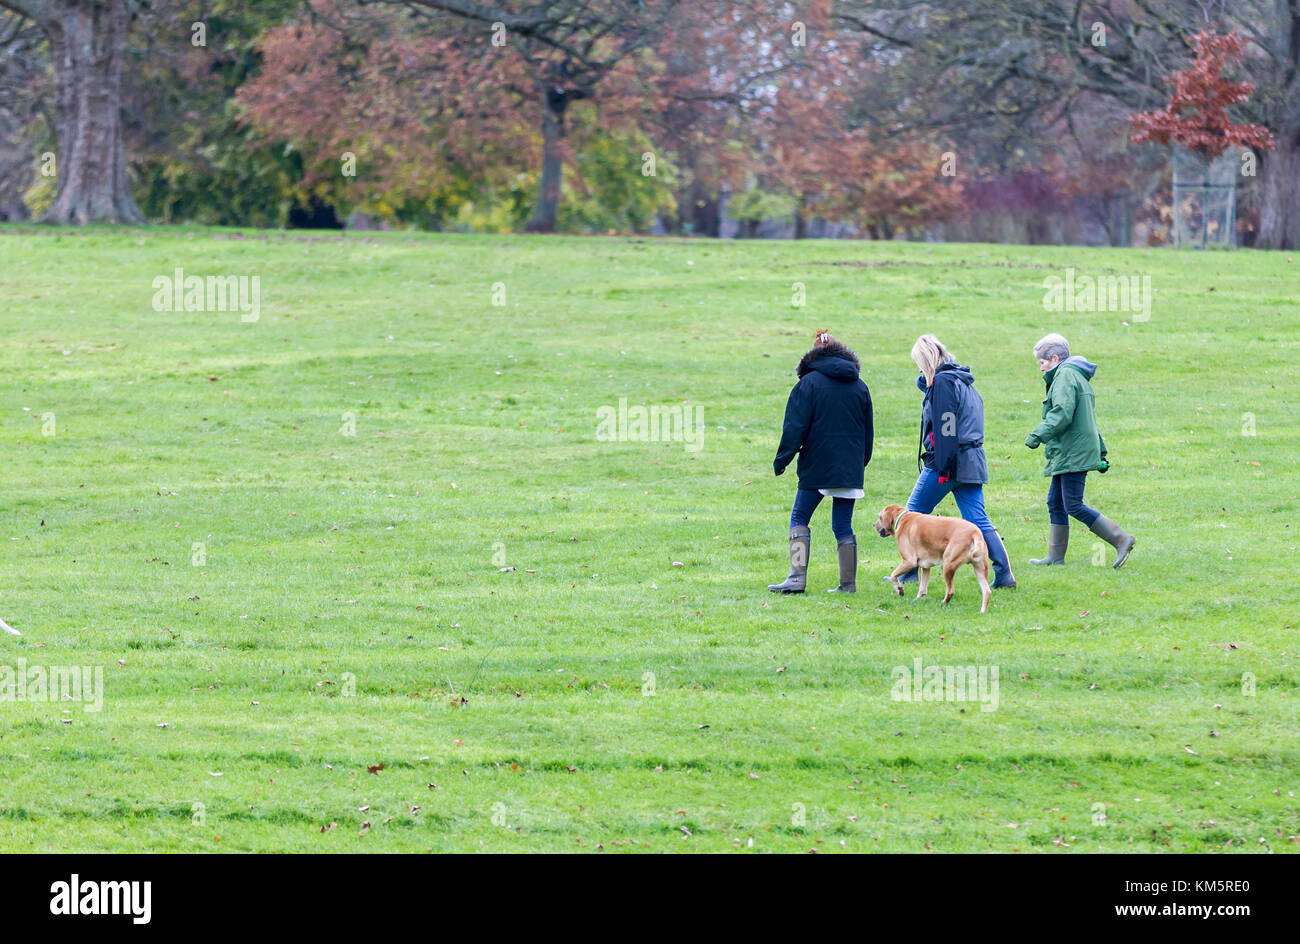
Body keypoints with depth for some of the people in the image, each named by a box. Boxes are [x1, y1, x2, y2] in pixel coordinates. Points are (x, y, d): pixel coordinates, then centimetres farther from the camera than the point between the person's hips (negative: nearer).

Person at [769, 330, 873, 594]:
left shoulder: (809, 383, -4)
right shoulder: (859, 386, 11)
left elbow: (795, 426, -8)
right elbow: (868, 432, 17)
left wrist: (782, 460, -3)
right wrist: (861, 461, 27)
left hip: (817, 467, -4)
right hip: (850, 468, 4)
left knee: (799, 518, 3)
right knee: (843, 525, 8)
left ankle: (797, 576, -9)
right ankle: (848, 582, 4)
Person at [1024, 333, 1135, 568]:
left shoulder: (1065, 375, -10)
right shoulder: (1080, 377, 22)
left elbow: (1062, 414, -23)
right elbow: (1090, 420, 27)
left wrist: (1039, 434, -24)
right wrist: (1101, 453, 29)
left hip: (1072, 453, -11)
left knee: (1074, 506, -13)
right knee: (1055, 504, 12)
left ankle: (1122, 540, -15)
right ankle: (1056, 556, 14)